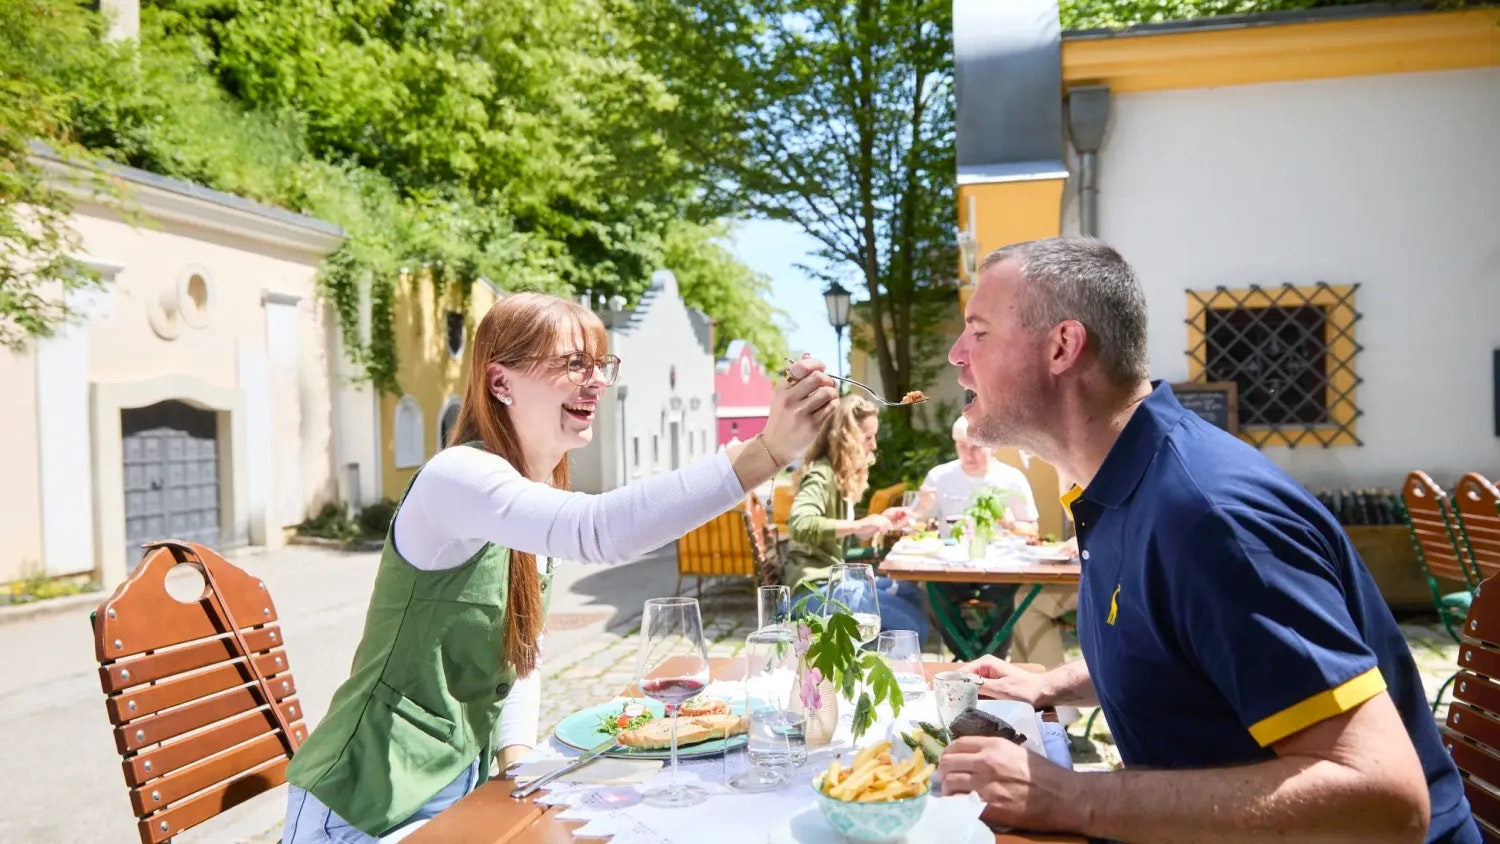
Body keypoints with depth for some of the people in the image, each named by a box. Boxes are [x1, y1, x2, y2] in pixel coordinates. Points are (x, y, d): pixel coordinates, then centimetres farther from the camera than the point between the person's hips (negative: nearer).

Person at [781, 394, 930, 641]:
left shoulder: (841, 475, 17)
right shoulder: (822, 475, -15)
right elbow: (799, 524, -34)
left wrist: (880, 521, 11)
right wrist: (859, 525, -37)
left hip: (831, 575, 11)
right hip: (813, 587, -11)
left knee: (910, 594, 17)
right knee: (910, 625, -17)